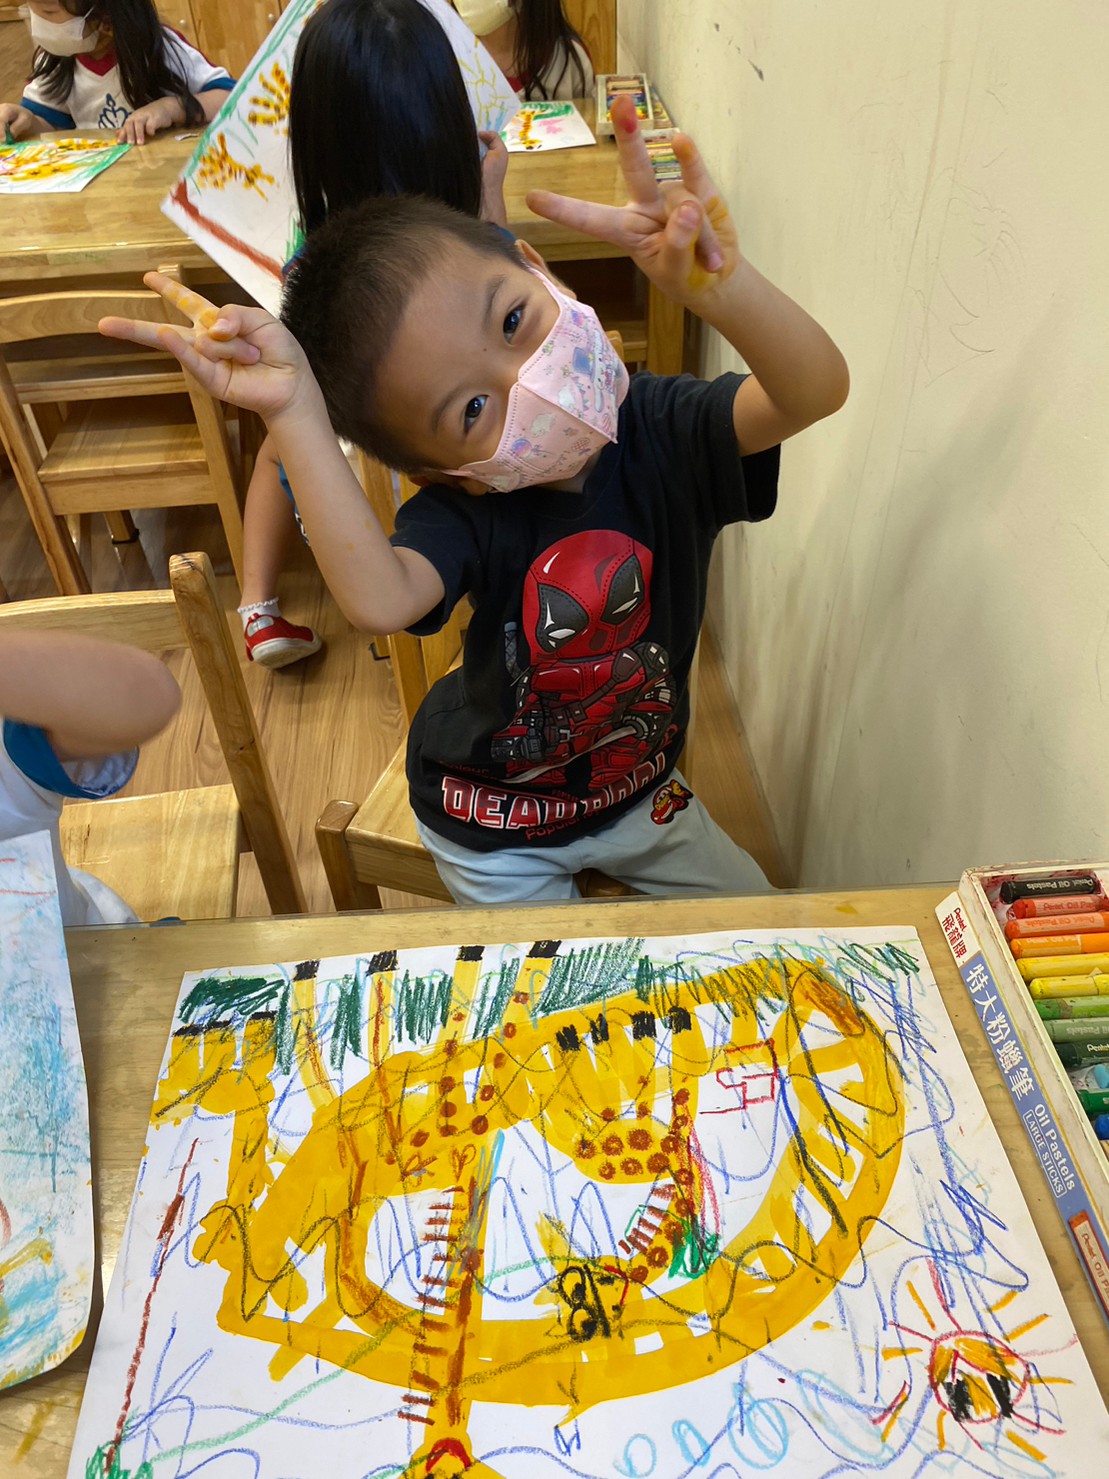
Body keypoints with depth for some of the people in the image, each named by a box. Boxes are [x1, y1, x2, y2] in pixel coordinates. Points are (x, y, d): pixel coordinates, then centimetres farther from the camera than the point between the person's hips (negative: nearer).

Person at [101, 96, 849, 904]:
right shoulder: (464, 513, -31)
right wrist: (295, 412, -55)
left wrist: (721, 284, -59)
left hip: (639, 786, 4)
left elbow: (819, 389, -40)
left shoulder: (663, 428, -23)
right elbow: (380, 599, -52)